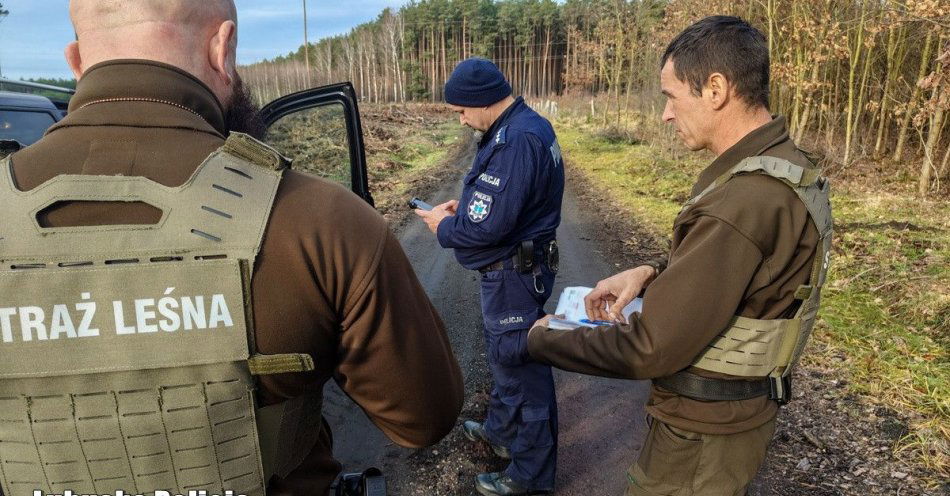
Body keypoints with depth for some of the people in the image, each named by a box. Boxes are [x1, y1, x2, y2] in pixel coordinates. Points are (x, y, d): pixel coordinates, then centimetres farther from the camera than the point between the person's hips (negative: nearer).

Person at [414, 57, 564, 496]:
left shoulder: (517, 140, -26)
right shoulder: (526, 126, 8)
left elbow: (487, 227, -29)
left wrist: (443, 226, -11)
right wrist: (465, 205, 3)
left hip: (514, 274, -11)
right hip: (516, 267, 11)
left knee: (519, 366, 4)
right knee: (504, 356, 26)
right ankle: (502, 431, 48)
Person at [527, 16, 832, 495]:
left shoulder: (742, 202, -32)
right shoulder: (786, 168, 0)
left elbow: (648, 349, -28)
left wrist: (542, 340, -13)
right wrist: (652, 274, -2)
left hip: (704, 429, -9)